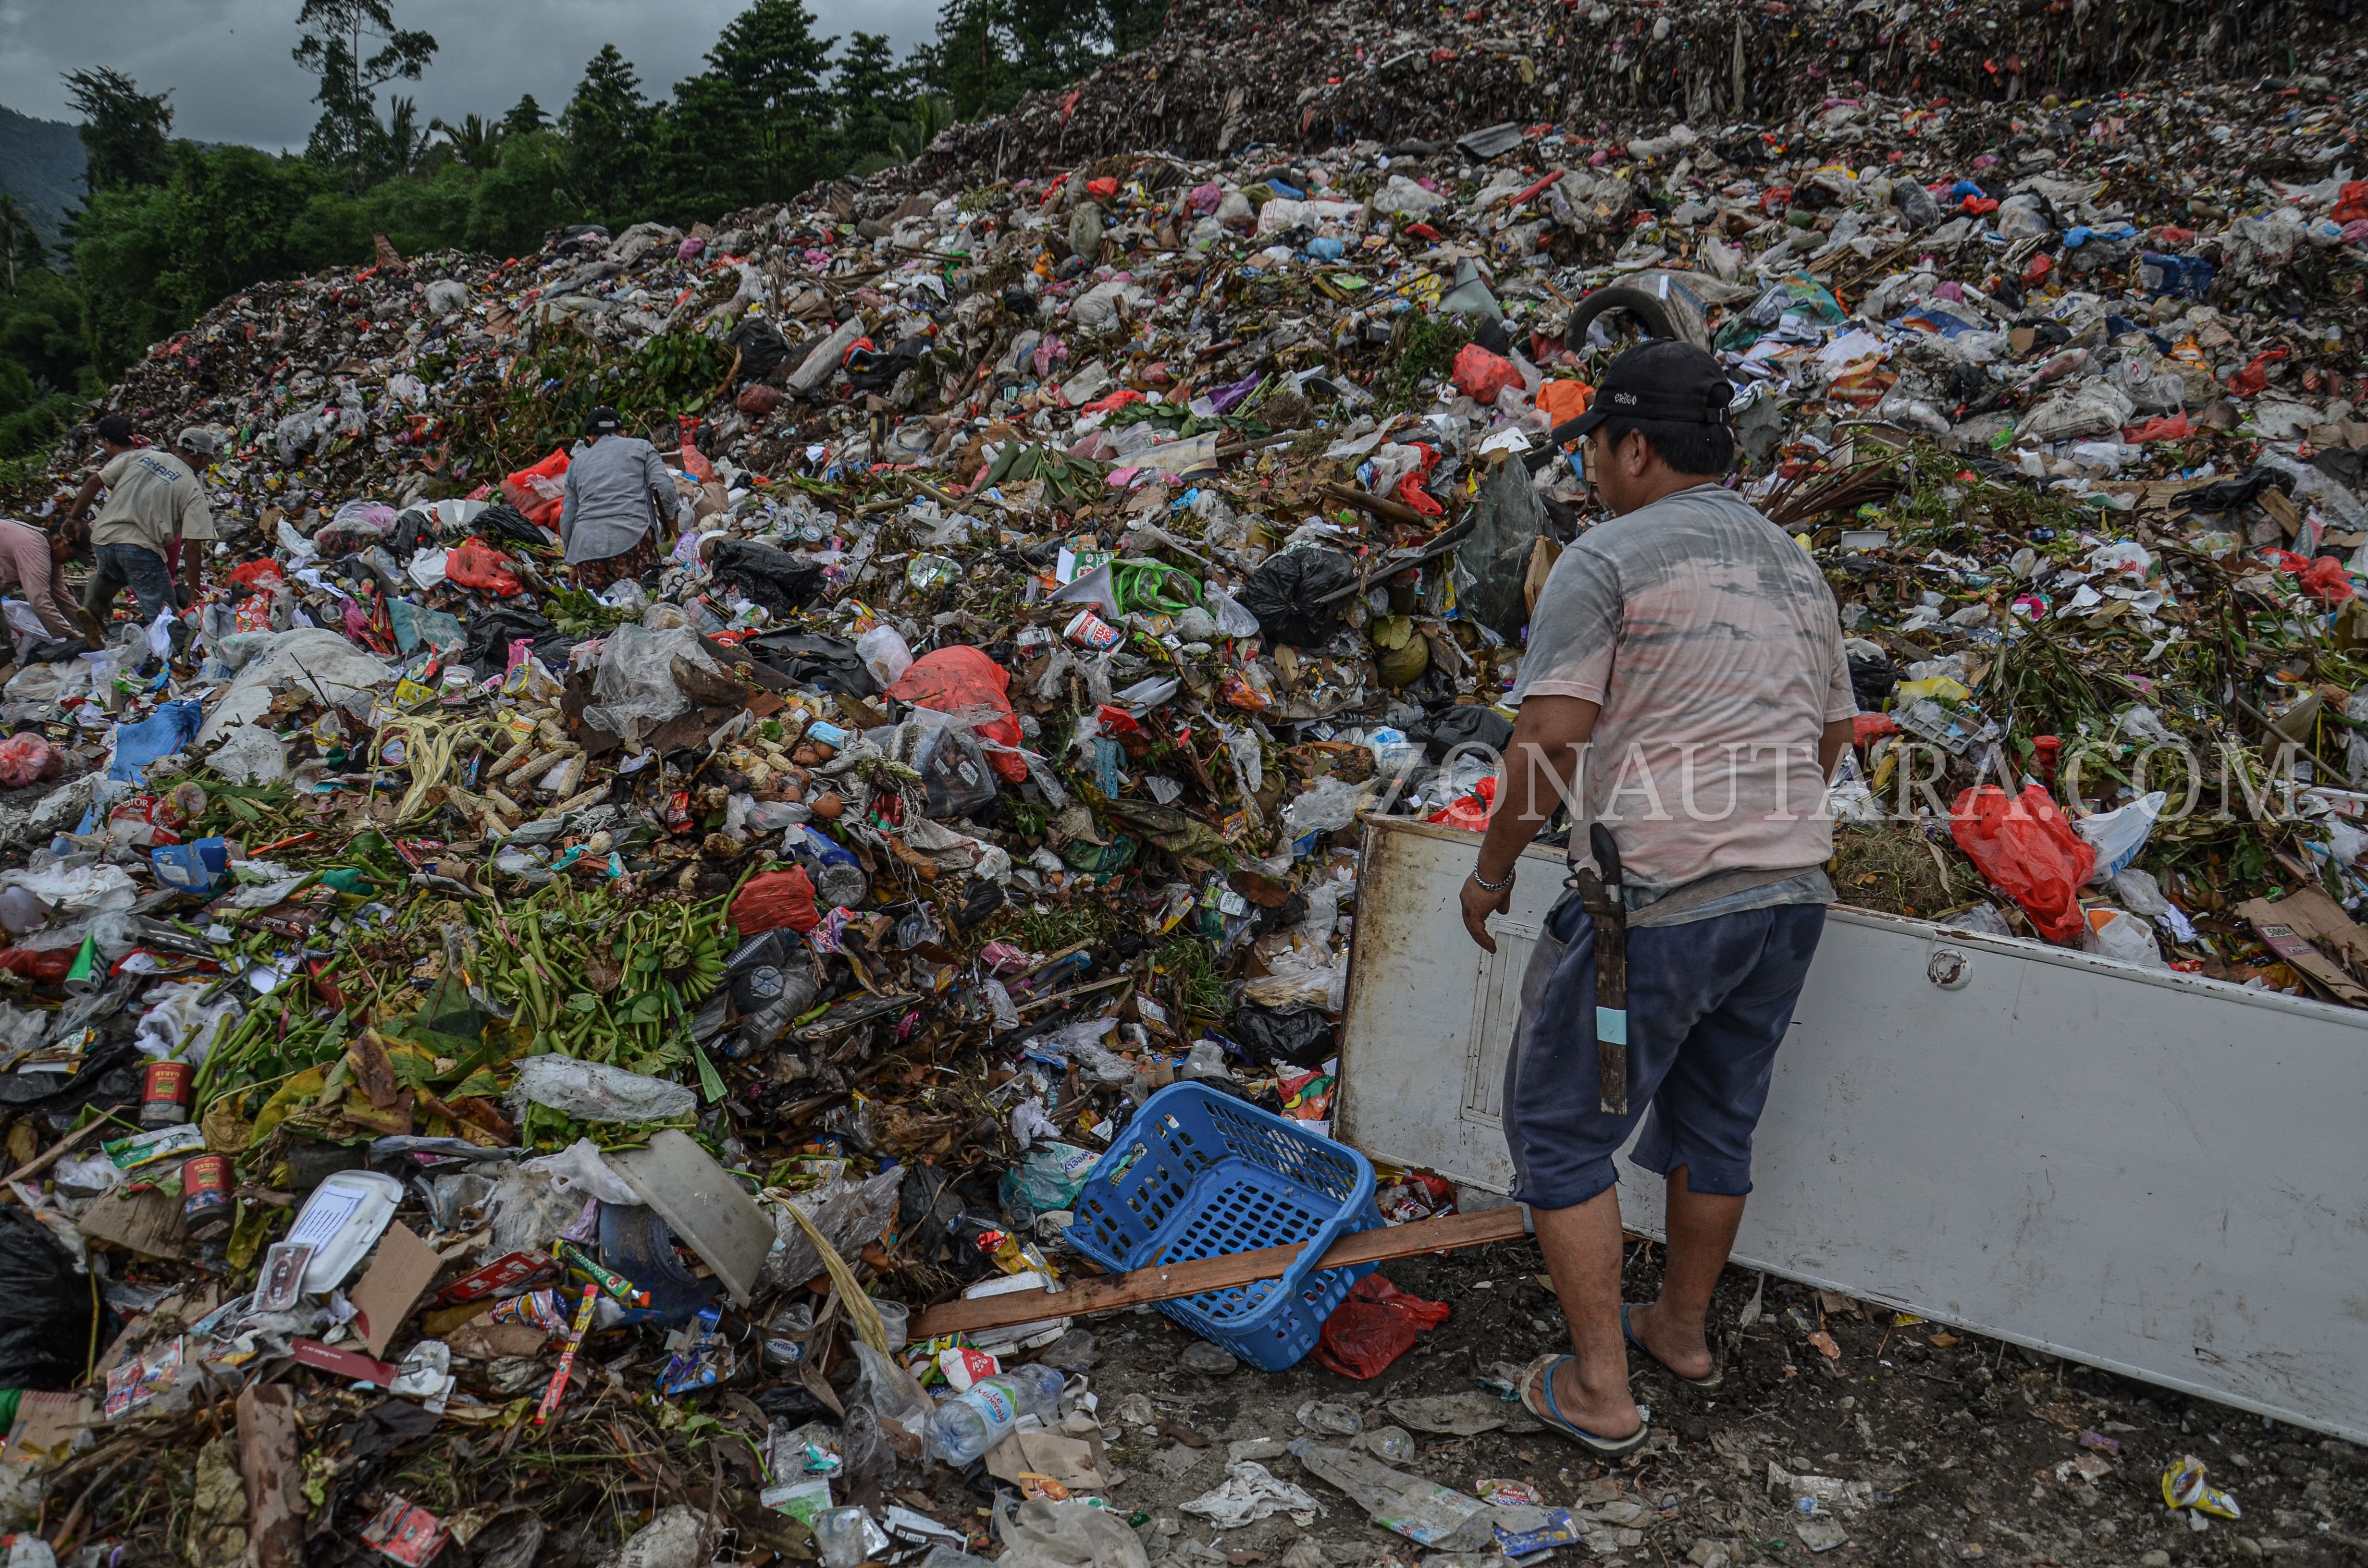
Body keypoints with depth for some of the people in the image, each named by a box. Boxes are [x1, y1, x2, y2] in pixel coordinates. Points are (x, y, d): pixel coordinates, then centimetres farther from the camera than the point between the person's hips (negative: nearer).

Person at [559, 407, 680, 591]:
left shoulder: (577, 462, 24)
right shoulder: (641, 447, 18)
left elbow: (567, 518, 20)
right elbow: (665, 488, 2)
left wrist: (572, 564, 29)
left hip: (586, 547, 3)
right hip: (632, 539, -3)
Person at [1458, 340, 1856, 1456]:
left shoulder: (1604, 561, -10)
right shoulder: (1796, 569, 14)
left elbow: (1545, 751, -16)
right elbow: (1828, 742, 21)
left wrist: (1491, 871, -2)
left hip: (1656, 901, -7)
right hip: (1791, 892, 8)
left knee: (1562, 1125, 8)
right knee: (1716, 1120, 22)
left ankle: (1600, 1389, 13)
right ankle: (1682, 1330, 40)